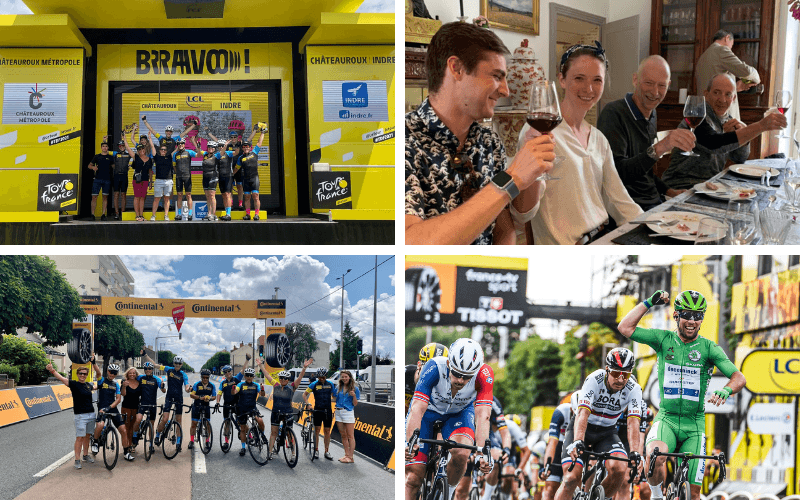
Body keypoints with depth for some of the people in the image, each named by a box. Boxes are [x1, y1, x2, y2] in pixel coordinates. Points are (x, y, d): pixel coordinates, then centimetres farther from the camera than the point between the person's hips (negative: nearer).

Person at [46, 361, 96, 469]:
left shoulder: (88, 385, 10)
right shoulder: (74, 384, -6)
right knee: (80, 437, -7)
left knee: (87, 436, 14)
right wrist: (52, 370, -37)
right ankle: (77, 460, -3)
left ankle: (86, 455, 28)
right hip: (80, 415, -6)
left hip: (91, 414, 6)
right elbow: (62, 378, -23)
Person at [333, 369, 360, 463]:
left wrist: (354, 396, -18)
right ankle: (346, 454, 17)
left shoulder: (354, 388, -2)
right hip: (338, 412, 5)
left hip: (348, 412, -5)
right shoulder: (338, 387, 9)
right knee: (343, 435, 10)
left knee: (350, 436, -3)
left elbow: (355, 404, -2)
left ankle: (351, 457, -2)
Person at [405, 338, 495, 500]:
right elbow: (417, 408, -39)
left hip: (459, 413, 1)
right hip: (428, 412, -1)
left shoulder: (484, 374, -32)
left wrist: (481, 452, -48)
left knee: (460, 454, -30)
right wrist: (410, 443, -52)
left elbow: (482, 416, -36)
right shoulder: (435, 367, -35)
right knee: (413, 478, -10)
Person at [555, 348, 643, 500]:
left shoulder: (634, 390, -17)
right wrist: (577, 442, -51)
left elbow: (633, 423, -25)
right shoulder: (594, 380, -25)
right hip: (581, 431, -2)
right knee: (571, 478, -19)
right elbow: (582, 413, -35)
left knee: (619, 468, -26)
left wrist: (635, 453, -41)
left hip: (607, 433, 2)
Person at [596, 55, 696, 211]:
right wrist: (657, 149, -35)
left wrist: (670, 191, 11)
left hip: (655, 203, 8)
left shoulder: (652, 117, 14)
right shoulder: (613, 113, -14)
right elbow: (616, 172, -26)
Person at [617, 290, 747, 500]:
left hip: (694, 424, 1)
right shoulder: (664, 340, 0)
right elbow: (625, 327, -8)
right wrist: (649, 302, -9)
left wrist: (726, 390, -34)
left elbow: (739, 378, -12)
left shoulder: (709, 348, -2)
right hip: (666, 419, -1)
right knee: (655, 455, -33)